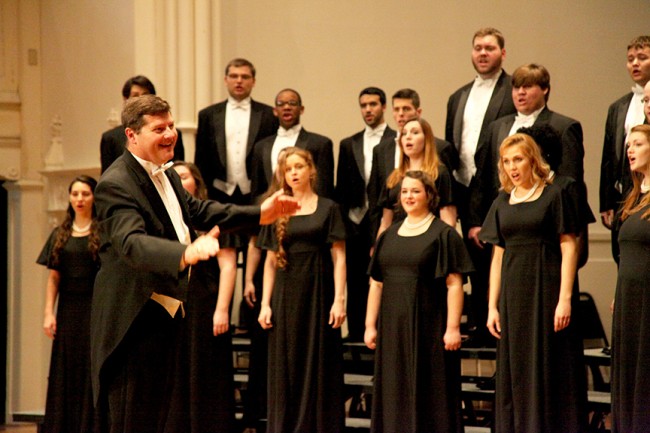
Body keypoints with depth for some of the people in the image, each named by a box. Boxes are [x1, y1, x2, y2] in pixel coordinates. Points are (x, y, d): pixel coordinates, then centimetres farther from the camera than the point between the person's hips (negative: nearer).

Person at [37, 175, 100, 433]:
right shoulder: (60, 235, 12)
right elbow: (53, 278, 9)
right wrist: (49, 313, -1)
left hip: (95, 308, -4)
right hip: (68, 310, 4)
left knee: (93, 372, -4)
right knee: (65, 374, 6)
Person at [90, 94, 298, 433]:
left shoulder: (166, 174, 10)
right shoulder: (115, 185, -21)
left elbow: (197, 211, 25)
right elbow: (132, 243, -36)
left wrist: (260, 213, 16)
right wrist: (186, 253, -53)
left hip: (171, 312, 10)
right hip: (136, 318, -10)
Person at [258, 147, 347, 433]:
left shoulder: (327, 209, 2)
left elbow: (339, 257, -3)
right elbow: (270, 261, 10)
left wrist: (339, 300, -12)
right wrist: (265, 303, 2)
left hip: (317, 294, -3)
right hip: (285, 296, 3)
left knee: (319, 368, 0)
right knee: (285, 371, 5)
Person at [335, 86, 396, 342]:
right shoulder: (349, 145, 15)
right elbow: (341, 190, 14)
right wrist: (343, 223, 5)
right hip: (356, 225, 4)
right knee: (356, 286, 6)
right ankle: (356, 334, 12)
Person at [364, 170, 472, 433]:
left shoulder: (443, 234, -3)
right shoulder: (389, 236, 13)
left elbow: (454, 284, -9)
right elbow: (376, 283, 14)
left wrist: (453, 327, -16)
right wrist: (370, 325, 9)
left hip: (428, 327, -5)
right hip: (393, 327, 5)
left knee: (429, 393, -2)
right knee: (394, 392, 7)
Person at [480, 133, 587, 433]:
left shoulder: (553, 195, -2)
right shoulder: (502, 203, 12)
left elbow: (568, 247, -6)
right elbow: (498, 256, 12)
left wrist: (565, 298, -14)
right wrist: (492, 307, 7)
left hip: (547, 288, -5)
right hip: (513, 293, 5)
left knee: (551, 368, -2)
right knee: (514, 371, 7)